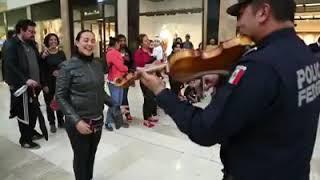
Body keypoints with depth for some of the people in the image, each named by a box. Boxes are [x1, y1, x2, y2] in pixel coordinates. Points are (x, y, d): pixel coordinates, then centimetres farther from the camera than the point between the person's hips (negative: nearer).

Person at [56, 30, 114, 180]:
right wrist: (76, 121, -20)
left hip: (98, 120, 5)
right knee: (81, 158, 12)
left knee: (91, 156, 20)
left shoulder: (98, 64, 4)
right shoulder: (68, 66, -11)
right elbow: (60, 97, -12)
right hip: (79, 122, -5)